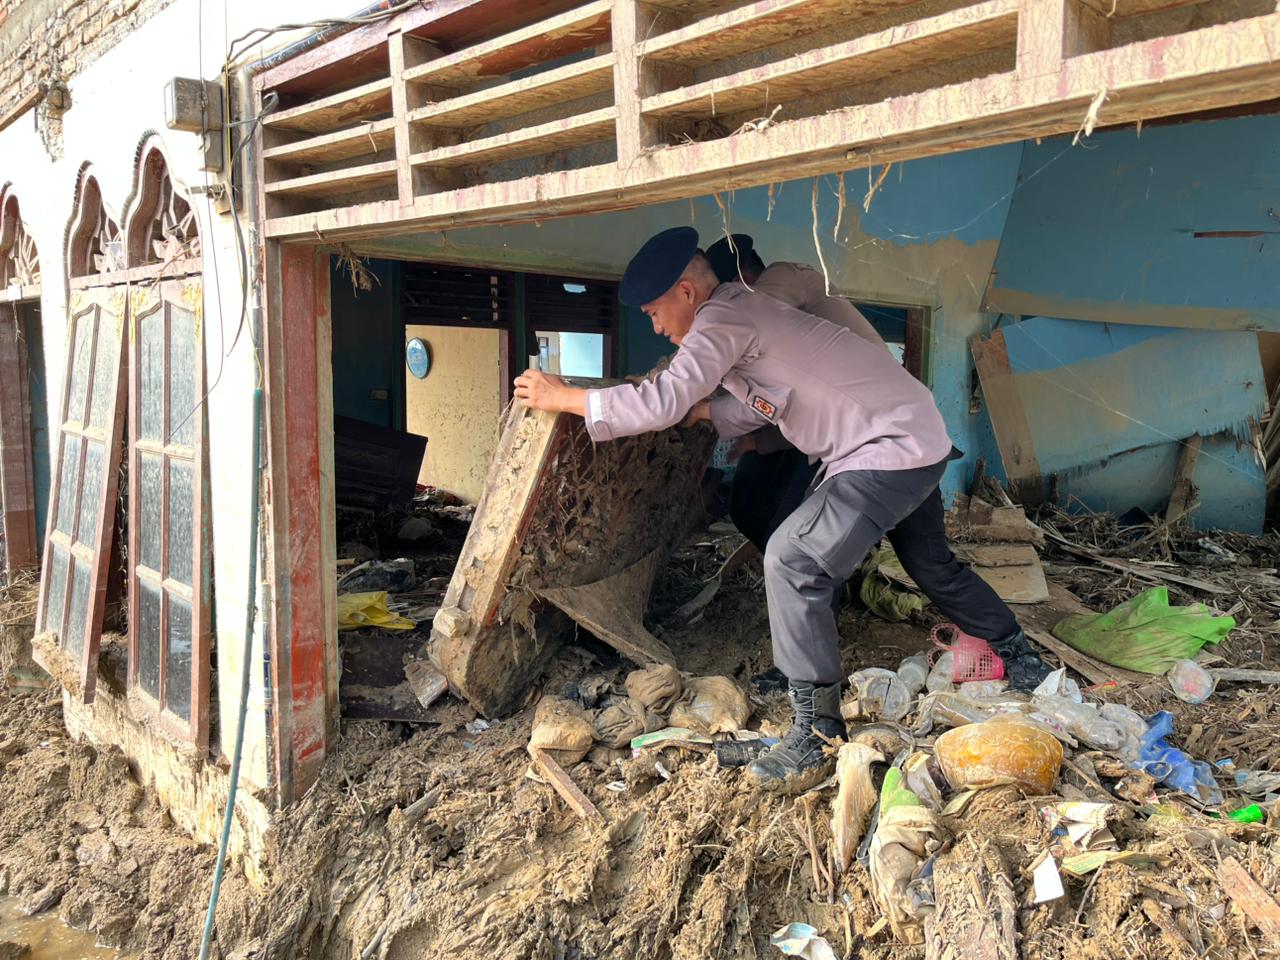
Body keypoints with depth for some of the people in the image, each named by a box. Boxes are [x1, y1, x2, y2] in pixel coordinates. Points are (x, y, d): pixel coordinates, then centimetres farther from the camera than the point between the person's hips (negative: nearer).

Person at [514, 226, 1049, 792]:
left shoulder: (725, 318, -18)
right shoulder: (742, 314, 12)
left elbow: (662, 403, -26)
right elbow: (757, 406, 19)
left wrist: (561, 397, -18)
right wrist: (697, 411, 14)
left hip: (892, 450, -11)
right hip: (920, 442, 11)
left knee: (794, 561, -18)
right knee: (934, 565, 28)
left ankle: (817, 735, -12)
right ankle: (1018, 655, 49)